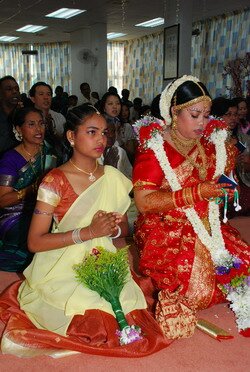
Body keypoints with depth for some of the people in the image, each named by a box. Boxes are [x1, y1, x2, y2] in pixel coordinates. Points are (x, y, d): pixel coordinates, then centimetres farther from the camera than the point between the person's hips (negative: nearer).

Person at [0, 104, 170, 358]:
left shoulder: (112, 177, 5)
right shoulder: (55, 181, -10)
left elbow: (125, 227, 15)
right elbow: (35, 242, -11)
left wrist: (113, 228, -10)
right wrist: (88, 232, -19)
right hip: (63, 268, -4)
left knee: (131, 306, -17)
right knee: (96, 317, -22)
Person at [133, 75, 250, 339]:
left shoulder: (211, 144, 9)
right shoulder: (155, 147, -9)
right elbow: (143, 201, -16)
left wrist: (224, 189, 0)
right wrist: (196, 193, -22)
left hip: (208, 228, 6)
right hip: (168, 232, -6)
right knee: (198, 288, -20)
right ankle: (170, 299, 10)